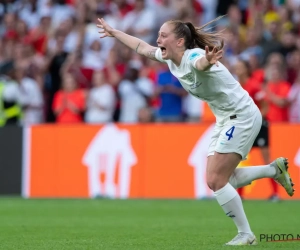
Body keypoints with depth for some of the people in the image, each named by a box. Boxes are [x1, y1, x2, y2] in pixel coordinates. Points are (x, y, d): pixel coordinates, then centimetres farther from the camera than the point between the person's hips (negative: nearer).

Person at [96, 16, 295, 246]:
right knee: (217, 181, 11)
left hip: (242, 116, -10)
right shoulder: (170, 58, 1)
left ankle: (246, 235, -4)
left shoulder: (192, 57, -25)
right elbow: (142, 47, 21)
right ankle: (275, 169, 23)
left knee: (216, 180, -13)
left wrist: (208, 61, -76)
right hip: (226, 120, 10)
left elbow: (201, 63, -52)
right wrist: (114, 33, 30)